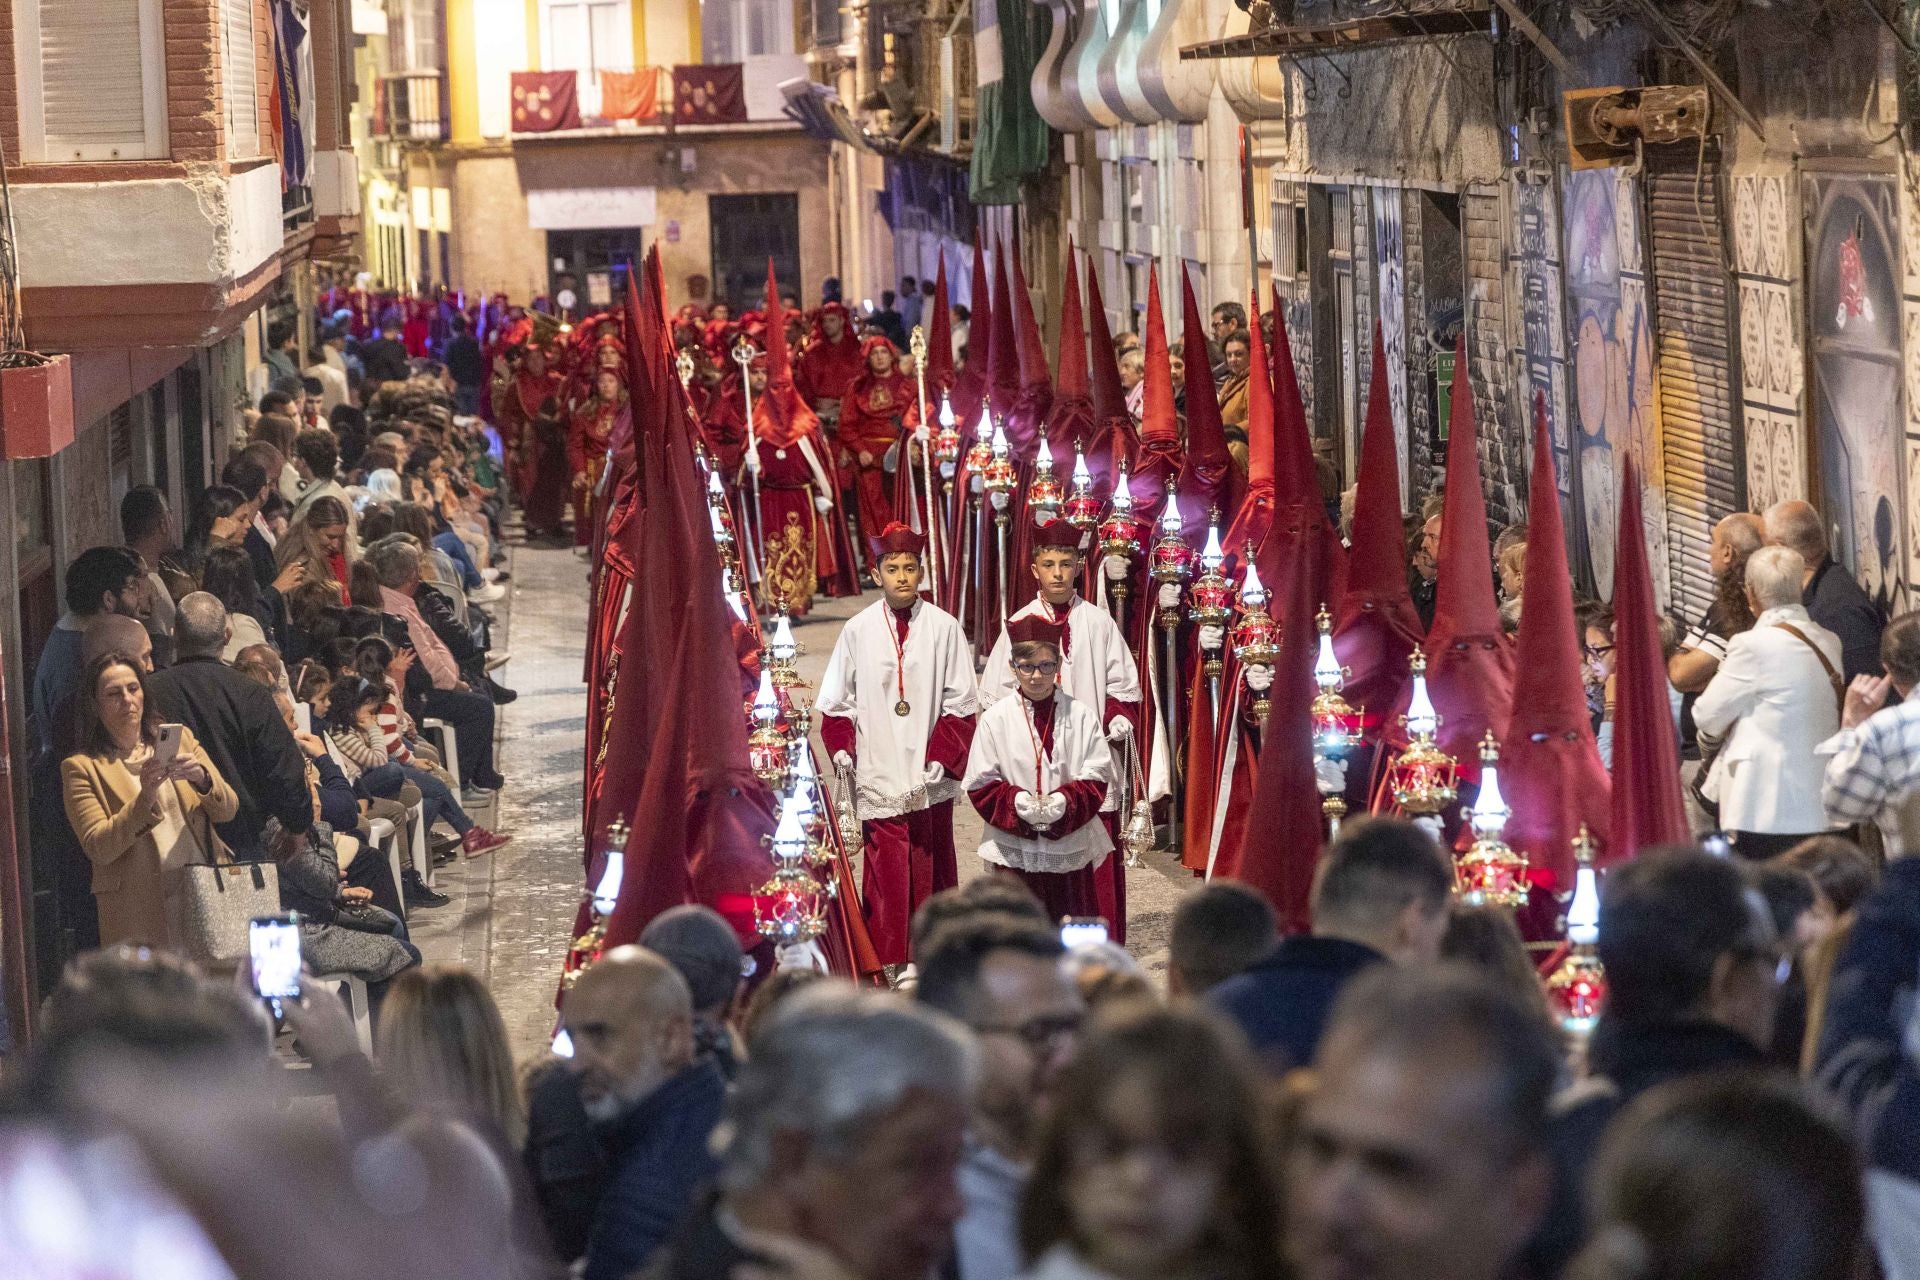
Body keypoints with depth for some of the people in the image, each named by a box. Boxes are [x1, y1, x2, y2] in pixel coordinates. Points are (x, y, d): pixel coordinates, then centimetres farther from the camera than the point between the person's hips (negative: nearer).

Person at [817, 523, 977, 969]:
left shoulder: (944, 628, 0)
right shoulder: (858, 631, 2)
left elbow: (960, 704, 2)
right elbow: (837, 702, 9)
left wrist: (943, 757, -9)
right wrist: (841, 746, -6)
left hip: (929, 780, 0)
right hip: (878, 777, 0)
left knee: (930, 867, 6)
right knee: (885, 869, -1)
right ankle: (887, 962, 3)